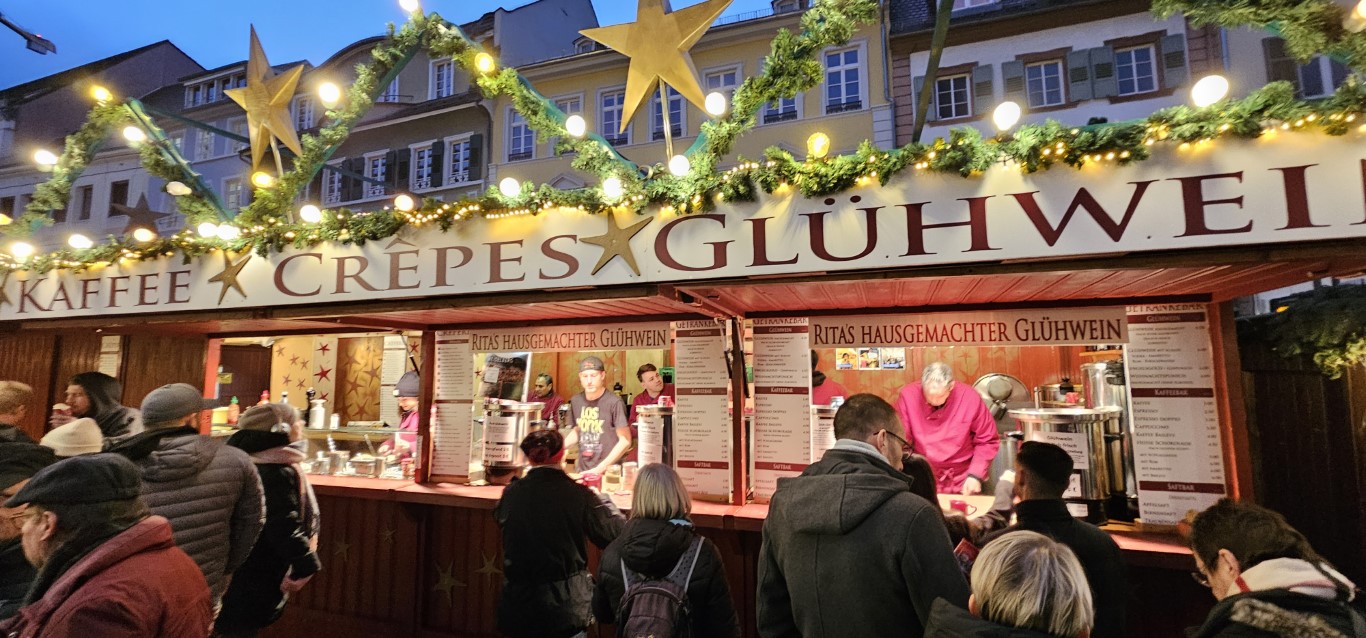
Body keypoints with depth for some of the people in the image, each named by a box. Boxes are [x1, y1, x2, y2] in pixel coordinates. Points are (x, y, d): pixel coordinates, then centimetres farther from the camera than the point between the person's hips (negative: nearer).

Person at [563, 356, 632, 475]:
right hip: (582, 469, 5)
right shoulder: (576, 401, 2)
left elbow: (625, 441, -13)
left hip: (609, 471, -5)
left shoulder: (614, 402, -16)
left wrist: (601, 467, -16)